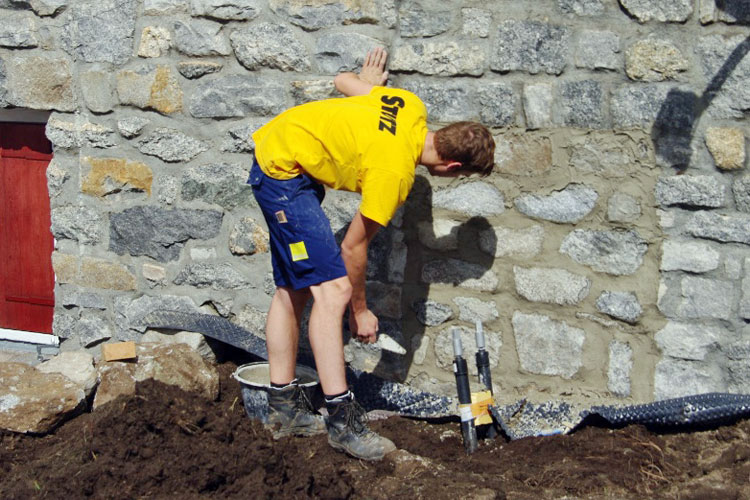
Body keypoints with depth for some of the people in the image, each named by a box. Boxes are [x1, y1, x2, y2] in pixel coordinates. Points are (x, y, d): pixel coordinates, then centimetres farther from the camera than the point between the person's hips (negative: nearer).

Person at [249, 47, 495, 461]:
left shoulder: (412, 108, -2)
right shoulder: (395, 172, -23)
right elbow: (353, 247, -12)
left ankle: (283, 405, 21)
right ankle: (343, 421, -15)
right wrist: (360, 310, 1)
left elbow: (344, 81, 14)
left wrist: (367, 82, 38)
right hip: (286, 173, -11)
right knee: (332, 288, -16)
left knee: (293, 288, 13)